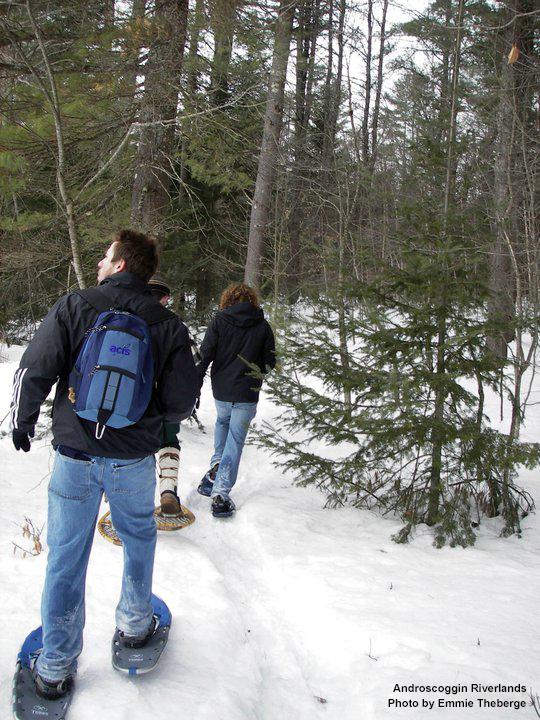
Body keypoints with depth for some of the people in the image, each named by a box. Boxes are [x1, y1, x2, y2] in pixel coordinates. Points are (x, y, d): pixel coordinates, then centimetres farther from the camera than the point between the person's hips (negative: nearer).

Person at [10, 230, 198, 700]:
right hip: (134, 460, 1)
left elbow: (33, 372, -10)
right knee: (139, 541, 25)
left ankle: (55, 668, 23)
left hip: (75, 455, 0)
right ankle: (134, 624, 39)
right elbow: (183, 400, -6)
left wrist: (22, 423, 8)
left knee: (66, 559, 11)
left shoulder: (74, 306, -8)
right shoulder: (167, 324, -4)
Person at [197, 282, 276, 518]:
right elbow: (270, 361, 2)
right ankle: (220, 493, -1)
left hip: (221, 391, 2)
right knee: (235, 441, 4)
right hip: (247, 395, -1)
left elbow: (205, 355, -5)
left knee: (222, 421, 31)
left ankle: (216, 466, 18)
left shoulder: (219, 320, -2)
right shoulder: (263, 326, 0)